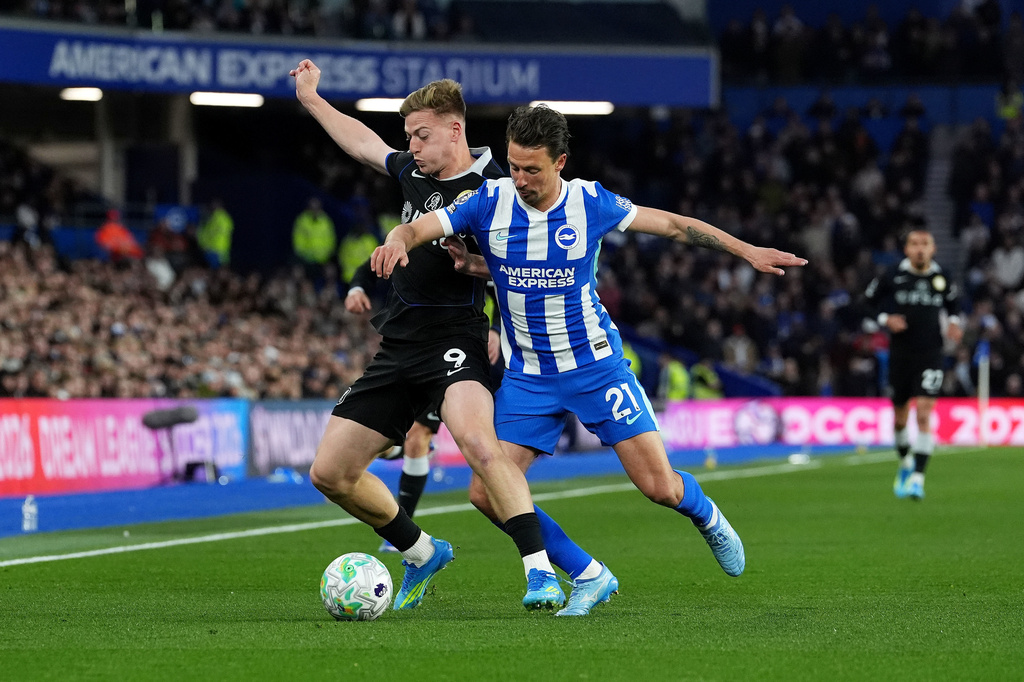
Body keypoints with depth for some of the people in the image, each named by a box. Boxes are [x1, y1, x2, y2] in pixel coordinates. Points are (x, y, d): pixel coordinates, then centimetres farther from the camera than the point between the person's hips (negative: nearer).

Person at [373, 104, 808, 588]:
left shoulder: (590, 202, -9)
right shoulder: (488, 203, -9)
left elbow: (671, 224, 3)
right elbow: (417, 227, -15)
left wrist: (747, 250, 3)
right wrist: (397, 240, -39)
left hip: (596, 366, -2)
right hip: (526, 377, 2)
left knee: (661, 487, -6)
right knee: (487, 494, -11)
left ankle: (708, 517, 31)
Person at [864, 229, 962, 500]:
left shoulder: (942, 279, 0)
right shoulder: (892, 277, -4)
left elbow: (953, 303, 19)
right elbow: (869, 299, 9)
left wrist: (954, 323, 0)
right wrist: (885, 319, -9)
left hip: (930, 355, -1)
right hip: (900, 353, 1)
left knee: (924, 414, -15)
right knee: (900, 417, 12)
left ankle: (918, 477, -14)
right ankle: (905, 463, 40)